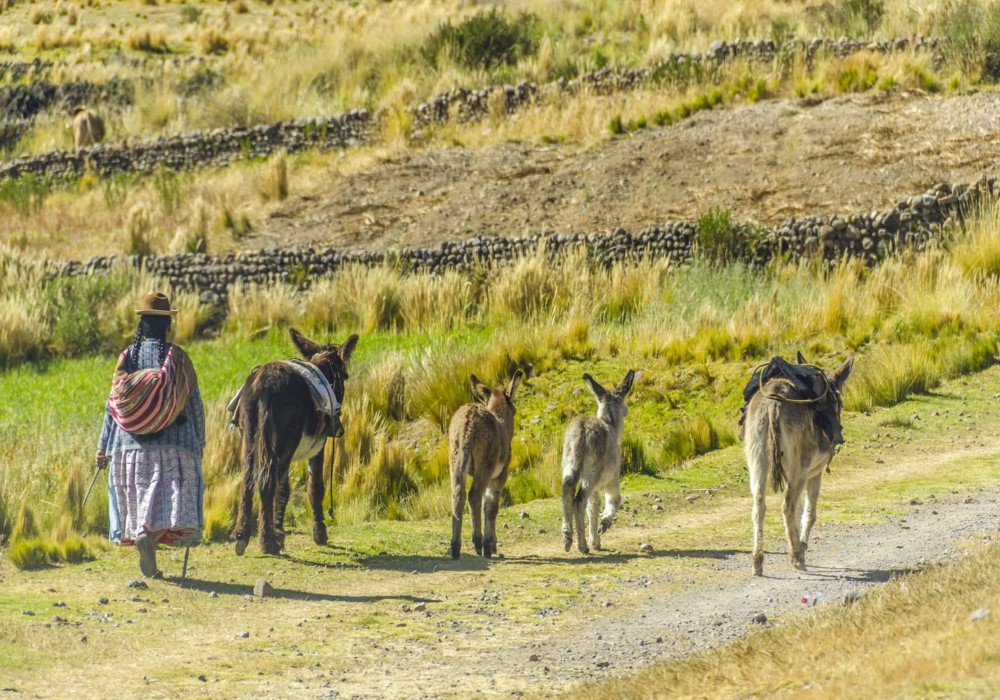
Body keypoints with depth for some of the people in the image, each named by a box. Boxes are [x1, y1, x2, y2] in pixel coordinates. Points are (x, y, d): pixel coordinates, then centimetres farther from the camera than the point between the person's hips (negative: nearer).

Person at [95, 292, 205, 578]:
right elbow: (194, 402, 2)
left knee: (137, 499, 12)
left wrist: (103, 446, 10)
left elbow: (113, 402, 4)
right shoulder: (177, 356, -2)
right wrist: (199, 442, 13)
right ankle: (149, 535, -33)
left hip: (130, 446, 3)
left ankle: (149, 565, 14)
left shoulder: (128, 356, 3)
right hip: (172, 445, -3)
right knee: (170, 498, -5)